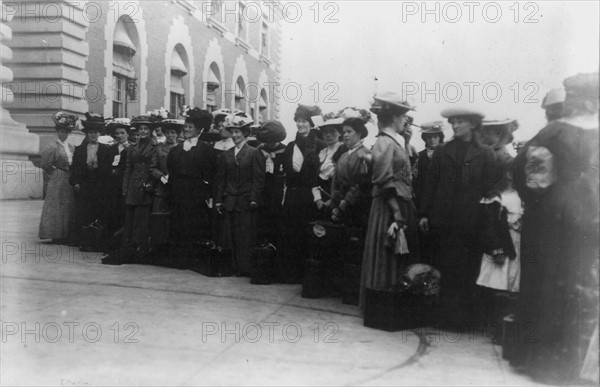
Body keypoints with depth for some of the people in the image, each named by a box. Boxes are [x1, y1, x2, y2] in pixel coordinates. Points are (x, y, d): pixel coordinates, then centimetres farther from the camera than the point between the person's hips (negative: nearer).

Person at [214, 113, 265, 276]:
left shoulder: (254, 153, 0)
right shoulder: (226, 155, 13)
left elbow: (258, 178, -6)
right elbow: (220, 179, 12)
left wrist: (254, 200, -13)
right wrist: (218, 200, 5)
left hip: (247, 202, -4)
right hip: (230, 202, 4)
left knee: (248, 237, -3)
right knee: (234, 237, 5)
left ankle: (248, 268, 5)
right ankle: (238, 267, 11)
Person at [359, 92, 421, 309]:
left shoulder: (395, 141, 12)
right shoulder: (385, 143, -16)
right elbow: (385, 184, -20)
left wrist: (405, 210, 12)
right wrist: (397, 213, -21)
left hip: (401, 205, 10)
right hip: (389, 209, -10)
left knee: (401, 258, 16)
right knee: (387, 259, 1)